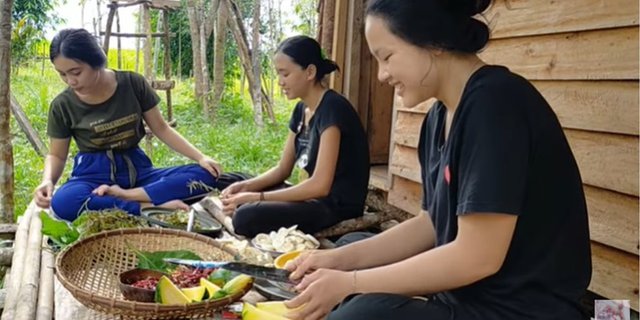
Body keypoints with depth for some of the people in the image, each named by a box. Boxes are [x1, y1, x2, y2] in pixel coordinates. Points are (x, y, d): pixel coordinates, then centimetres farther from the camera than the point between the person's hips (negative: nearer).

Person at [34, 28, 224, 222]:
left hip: (136, 169, 2)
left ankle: (124, 195, -28)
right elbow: (56, 155, 7)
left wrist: (200, 157, -6)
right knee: (62, 202, -38)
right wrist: (48, 180, -16)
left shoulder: (133, 84, -4)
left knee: (205, 176, -21)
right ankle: (151, 207, -33)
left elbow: (161, 129, 3)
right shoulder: (63, 105, -4)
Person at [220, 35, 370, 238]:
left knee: (247, 217, -25)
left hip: (339, 205, -9)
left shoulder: (333, 108, -19)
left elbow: (320, 185, -25)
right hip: (317, 196, 9)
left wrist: (257, 197, -22)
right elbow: (283, 169, 13)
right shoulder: (301, 109, 8)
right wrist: (246, 186, -5)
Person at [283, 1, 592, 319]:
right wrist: (340, 258, 0)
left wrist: (350, 283, -16)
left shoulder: (496, 103, -21)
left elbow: (478, 256, -23)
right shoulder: (439, 117, 6)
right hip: (468, 292, 9)